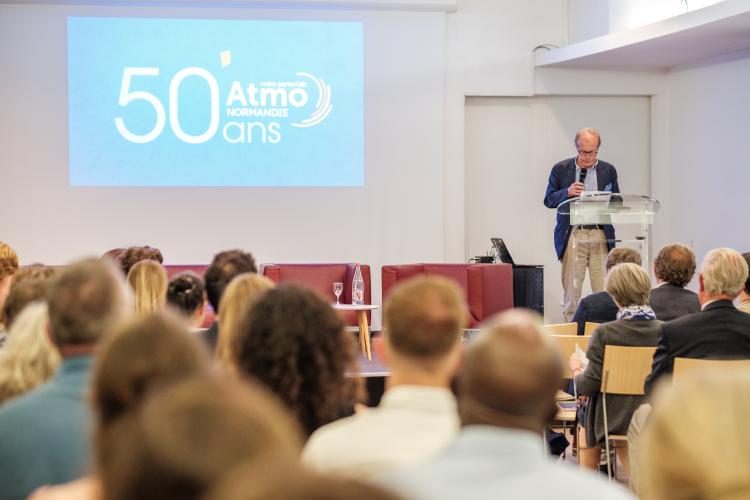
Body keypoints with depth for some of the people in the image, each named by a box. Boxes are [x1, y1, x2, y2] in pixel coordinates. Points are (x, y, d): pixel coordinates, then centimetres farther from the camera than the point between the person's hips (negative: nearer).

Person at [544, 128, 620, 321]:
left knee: (604, 290, -3)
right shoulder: (561, 169, 6)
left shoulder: (608, 170, 10)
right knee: (571, 290, 0)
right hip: (572, 236, -1)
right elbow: (549, 200, 6)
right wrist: (567, 192, -13)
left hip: (601, 236, 1)